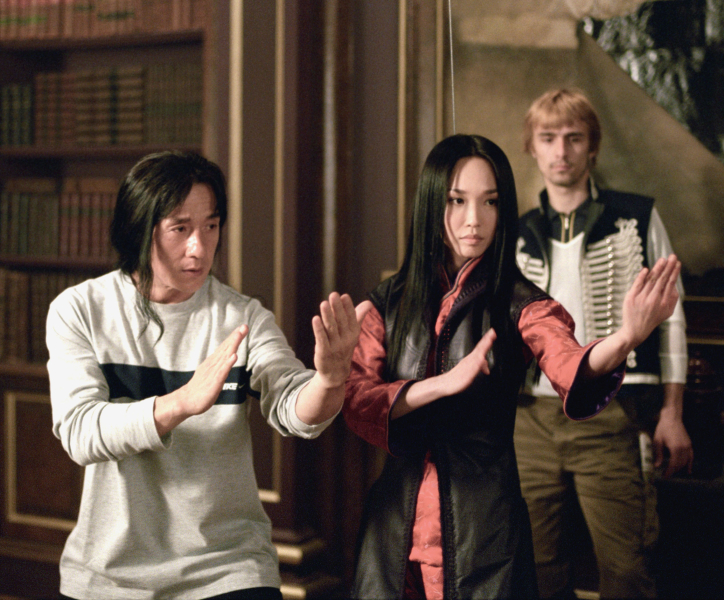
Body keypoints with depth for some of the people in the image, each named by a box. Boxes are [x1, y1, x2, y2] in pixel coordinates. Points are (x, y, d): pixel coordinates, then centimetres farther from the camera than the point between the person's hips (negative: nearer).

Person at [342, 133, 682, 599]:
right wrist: (444, 383, -22)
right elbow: (354, 400, -6)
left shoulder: (520, 305, -6)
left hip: (483, 525, -2)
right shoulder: (389, 303, 4)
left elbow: (573, 371, -26)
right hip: (397, 521, 3)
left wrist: (627, 338, -48)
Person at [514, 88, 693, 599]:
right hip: (532, 418, 3)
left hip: (610, 420, -3)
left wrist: (672, 414, -1)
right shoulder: (516, 236, 13)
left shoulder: (637, 220, 5)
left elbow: (669, 317, 4)